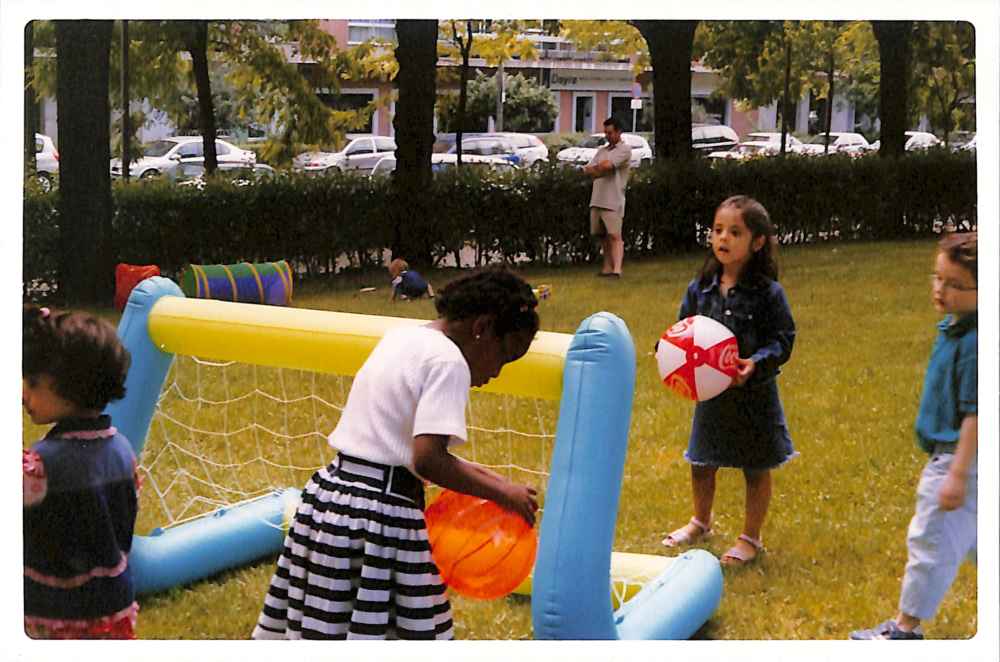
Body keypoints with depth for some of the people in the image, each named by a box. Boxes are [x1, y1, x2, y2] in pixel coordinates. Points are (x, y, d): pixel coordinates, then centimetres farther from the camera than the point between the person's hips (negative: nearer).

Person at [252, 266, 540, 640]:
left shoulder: (401, 337, 15)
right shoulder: (447, 360, -12)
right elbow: (427, 459, -22)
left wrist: (471, 474, 14)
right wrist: (501, 493, -12)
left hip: (331, 495, 9)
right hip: (380, 514, -9)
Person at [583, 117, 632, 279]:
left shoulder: (625, 149, -2)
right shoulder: (602, 150, 20)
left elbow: (607, 165, -15)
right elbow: (587, 170, 11)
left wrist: (595, 169, 4)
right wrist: (601, 168, -8)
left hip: (613, 200, -7)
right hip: (597, 199, 7)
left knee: (614, 236, -12)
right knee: (603, 236, 11)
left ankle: (617, 270, -19)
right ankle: (607, 267, 19)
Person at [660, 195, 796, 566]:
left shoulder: (767, 293, -15)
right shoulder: (701, 288, -3)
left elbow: (782, 339, -13)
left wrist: (758, 362, -30)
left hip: (754, 394, -4)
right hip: (710, 392, 4)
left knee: (756, 469, 11)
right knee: (702, 462, 20)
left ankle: (751, 538, 28)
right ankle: (701, 522, 45)